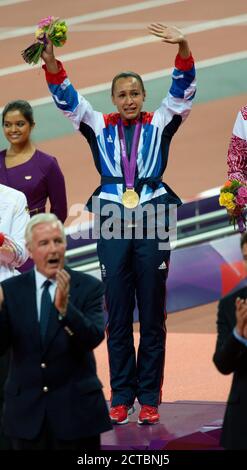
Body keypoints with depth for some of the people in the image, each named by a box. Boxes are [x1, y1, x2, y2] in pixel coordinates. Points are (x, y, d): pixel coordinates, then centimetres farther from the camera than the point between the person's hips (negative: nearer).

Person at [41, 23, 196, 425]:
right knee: (117, 318, 4)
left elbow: (183, 90, -5)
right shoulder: (100, 127, 9)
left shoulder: (158, 125, 6)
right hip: (113, 223, 1)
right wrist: (50, 61, -17)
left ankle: (149, 398, 7)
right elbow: (67, 98, 0)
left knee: (152, 316, 3)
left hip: (153, 223, -1)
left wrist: (183, 49, -23)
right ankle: (121, 397, 10)